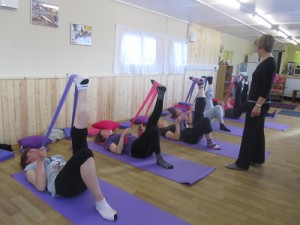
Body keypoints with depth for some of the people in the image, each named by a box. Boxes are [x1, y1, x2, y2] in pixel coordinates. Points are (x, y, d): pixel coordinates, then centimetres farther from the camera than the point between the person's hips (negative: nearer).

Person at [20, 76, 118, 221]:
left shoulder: (56, 156, 41)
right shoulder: (30, 167, 25)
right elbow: (41, 187, 4)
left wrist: (74, 149, 25)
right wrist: (40, 161, 1)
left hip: (81, 181, 6)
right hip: (62, 184, -5)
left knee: (78, 132, 1)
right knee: (85, 154, -38)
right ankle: (101, 203, -36)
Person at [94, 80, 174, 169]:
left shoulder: (119, 134, 39)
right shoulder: (108, 141, 21)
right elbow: (118, 151, -3)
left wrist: (141, 132, 12)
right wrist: (123, 135, -10)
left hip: (147, 148, 7)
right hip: (136, 149, -6)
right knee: (153, 130, -33)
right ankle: (160, 159, -34)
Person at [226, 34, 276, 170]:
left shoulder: (269, 63, -18)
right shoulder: (266, 62, 12)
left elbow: (267, 87, -23)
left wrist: (258, 105, -23)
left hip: (259, 103, -10)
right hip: (258, 102, 10)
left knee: (249, 133, -4)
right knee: (257, 131, 16)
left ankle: (242, 164, 6)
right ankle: (257, 160, 28)